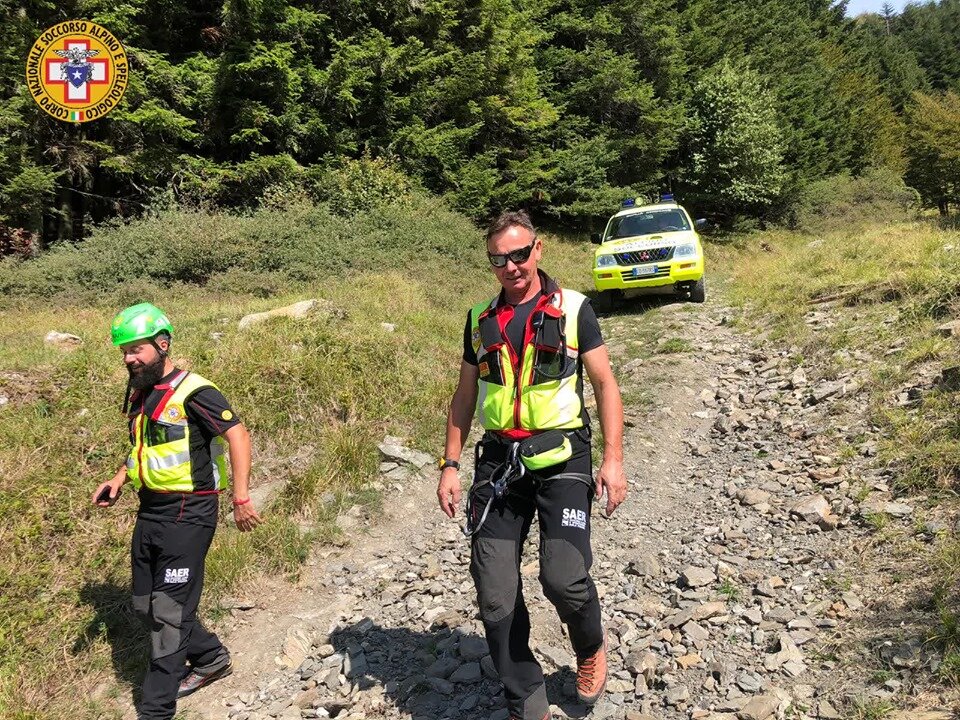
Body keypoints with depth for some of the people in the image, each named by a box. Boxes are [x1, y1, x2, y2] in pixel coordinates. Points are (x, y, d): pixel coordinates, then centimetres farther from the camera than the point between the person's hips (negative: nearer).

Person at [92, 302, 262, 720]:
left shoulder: (192, 392, -16)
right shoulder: (140, 395, 11)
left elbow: (238, 437, -20)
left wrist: (240, 498, -25)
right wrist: (118, 480, 10)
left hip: (187, 514, -9)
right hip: (149, 513, 9)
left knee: (169, 612, 0)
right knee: (146, 605, 17)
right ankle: (211, 658, 36)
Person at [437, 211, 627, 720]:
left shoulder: (573, 309, 1)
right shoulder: (480, 319, 11)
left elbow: (605, 384, 1)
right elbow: (465, 397, 15)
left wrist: (613, 459, -8)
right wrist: (450, 465, 10)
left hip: (561, 459, -3)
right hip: (499, 463, 4)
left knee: (564, 578, -18)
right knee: (495, 596, 1)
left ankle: (591, 650, 18)